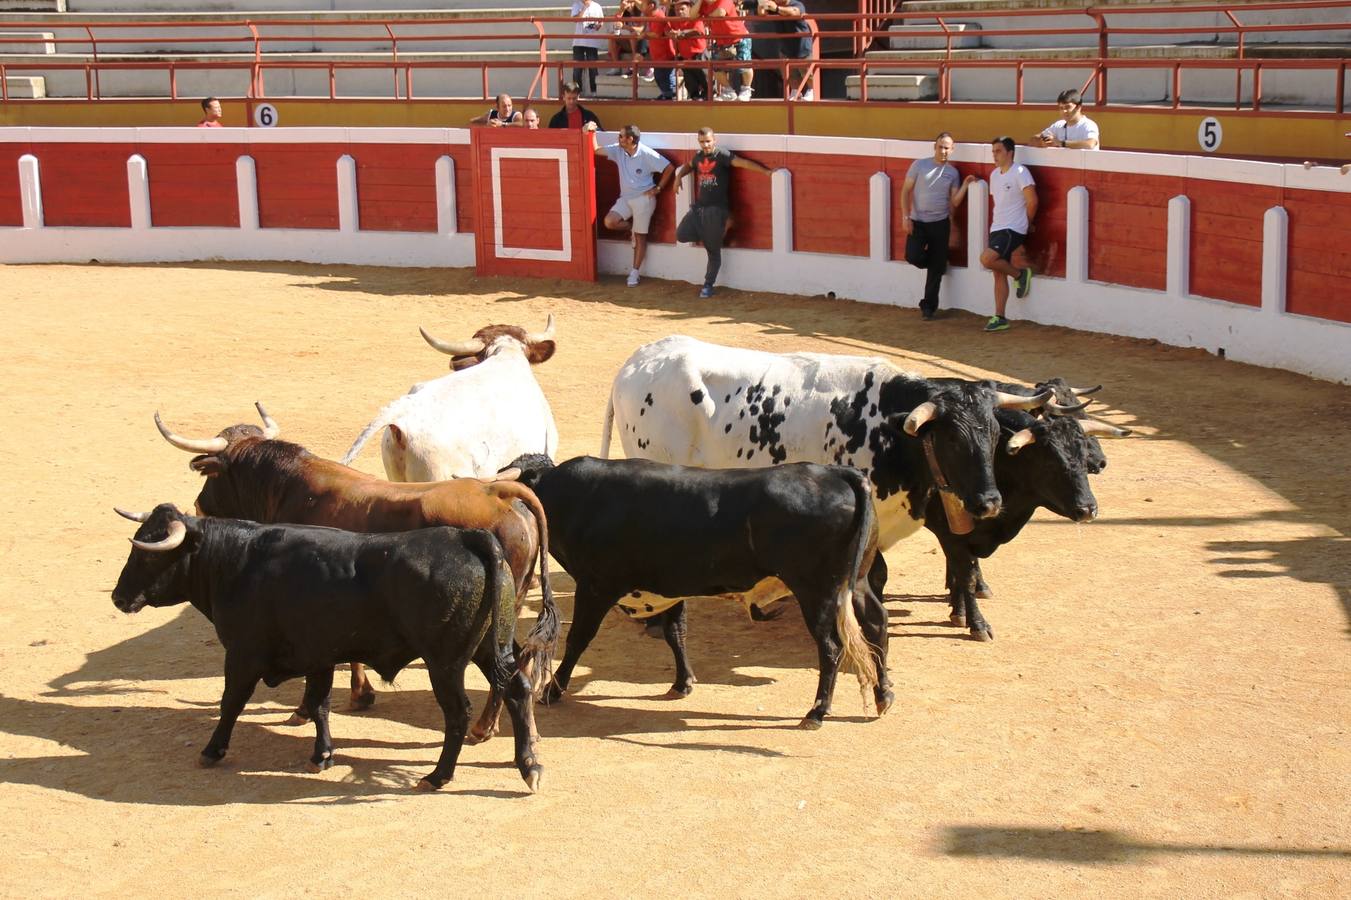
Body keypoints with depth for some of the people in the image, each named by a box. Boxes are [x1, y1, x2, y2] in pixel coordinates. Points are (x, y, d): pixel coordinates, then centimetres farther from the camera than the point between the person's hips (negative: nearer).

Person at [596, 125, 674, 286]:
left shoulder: (647, 154, -16)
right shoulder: (618, 150, -1)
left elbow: (668, 168, -13)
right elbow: (597, 150, 1)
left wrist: (658, 188, -12)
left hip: (644, 199, -5)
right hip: (625, 198, 5)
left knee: (640, 237, 1)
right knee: (609, 222, -16)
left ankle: (634, 273, 9)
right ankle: (632, 228, 15)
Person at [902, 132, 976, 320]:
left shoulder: (953, 173, 5)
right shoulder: (919, 165, -2)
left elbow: (955, 202, 1)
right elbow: (906, 191, -2)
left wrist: (965, 185, -13)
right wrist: (905, 216, -11)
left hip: (940, 223, 1)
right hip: (917, 221, -1)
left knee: (935, 269, 1)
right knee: (913, 257, -17)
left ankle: (928, 307, 12)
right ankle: (938, 262, 18)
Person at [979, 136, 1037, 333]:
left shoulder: (1020, 172, -12)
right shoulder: (994, 175, 14)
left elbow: (1032, 201, -14)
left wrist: (1026, 223, -1)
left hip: (1013, 230, -8)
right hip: (997, 229, 8)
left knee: (986, 258, -24)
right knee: (999, 274, 6)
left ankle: (1019, 274, -1)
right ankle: (999, 319, 9)